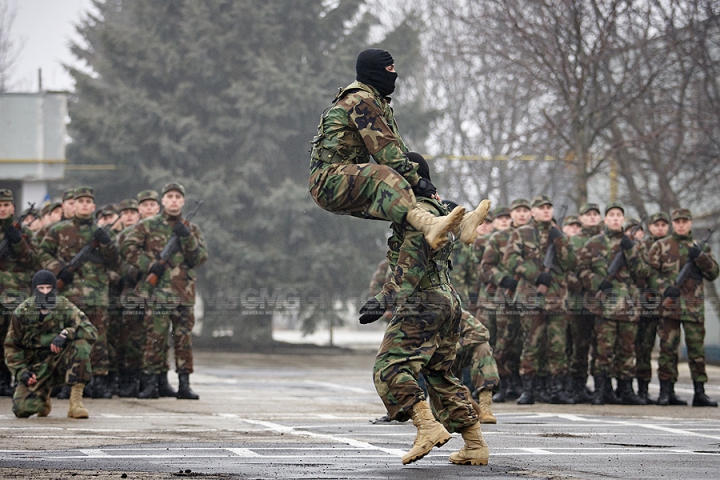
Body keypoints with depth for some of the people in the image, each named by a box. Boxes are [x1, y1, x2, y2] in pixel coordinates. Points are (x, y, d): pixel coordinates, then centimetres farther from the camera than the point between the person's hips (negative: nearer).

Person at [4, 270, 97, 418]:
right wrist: (21, 371, -12)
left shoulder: (65, 308, -7)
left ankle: (75, 402, -25)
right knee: (22, 409, -23)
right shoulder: (22, 313, -4)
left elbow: (91, 332, -18)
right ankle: (44, 396, 16)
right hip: (37, 369, 0)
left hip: (61, 361, 0)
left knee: (82, 343, -29)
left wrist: (65, 334, -34)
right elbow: (11, 346, 3)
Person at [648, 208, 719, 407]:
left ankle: (700, 392, 4)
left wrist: (700, 257, -10)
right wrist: (664, 287, -16)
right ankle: (666, 392, 4)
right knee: (668, 349, 0)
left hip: (694, 307, 2)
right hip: (669, 306, -2)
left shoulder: (699, 247, 14)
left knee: (697, 349, 1)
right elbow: (649, 271, 0)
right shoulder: (660, 246, 7)